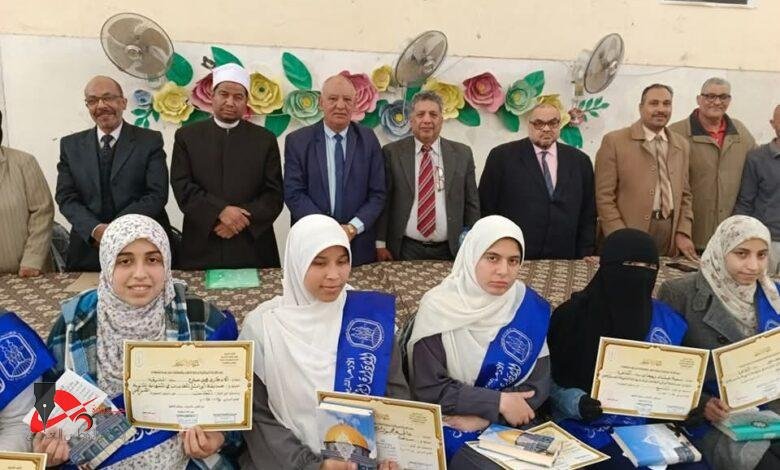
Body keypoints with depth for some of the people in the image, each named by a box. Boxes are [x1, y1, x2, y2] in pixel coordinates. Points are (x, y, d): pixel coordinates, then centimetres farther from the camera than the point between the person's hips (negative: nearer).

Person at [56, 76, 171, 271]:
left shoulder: (150, 141, -2)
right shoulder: (70, 145, 7)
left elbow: (157, 195, -10)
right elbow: (66, 197, 0)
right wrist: (95, 229, -18)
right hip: (88, 251, 2)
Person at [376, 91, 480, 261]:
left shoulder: (462, 154, 3)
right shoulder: (392, 152, -1)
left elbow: (472, 204, 6)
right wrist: (380, 244, -5)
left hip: (450, 250, 2)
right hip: (405, 250, -1)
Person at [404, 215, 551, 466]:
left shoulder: (531, 308, -3)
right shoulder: (438, 306, -12)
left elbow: (537, 385, -2)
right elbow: (428, 388, -13)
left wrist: (484, 416, -15)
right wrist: (497, 402, -16)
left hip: (510, 424, 3)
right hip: (447, 425, -3)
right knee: (483, 461, -27)